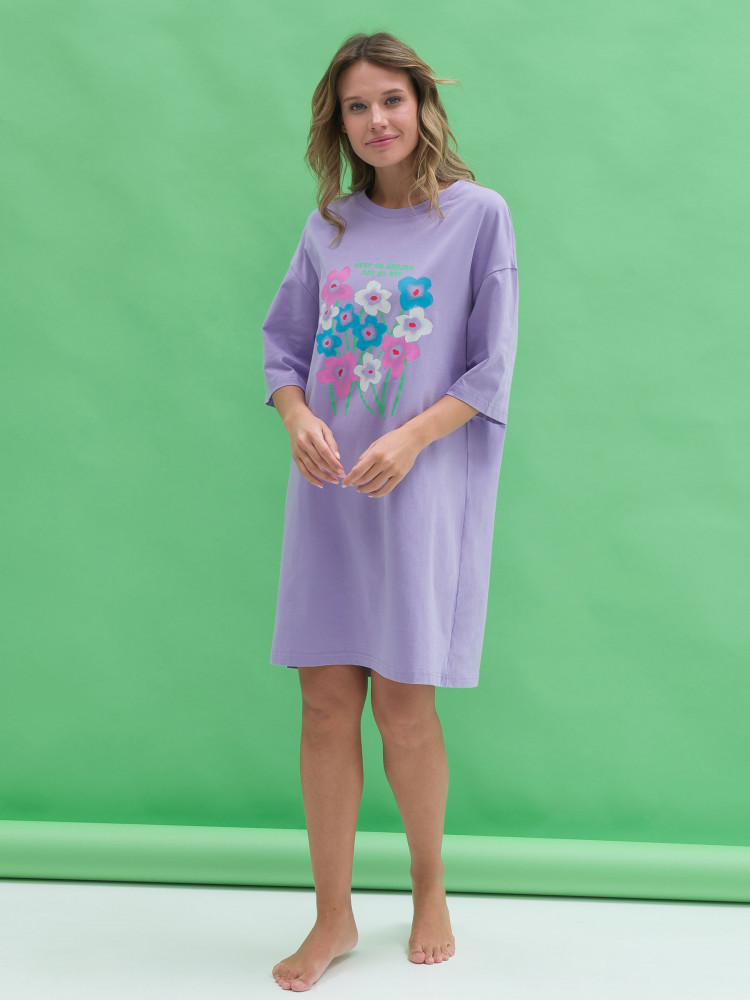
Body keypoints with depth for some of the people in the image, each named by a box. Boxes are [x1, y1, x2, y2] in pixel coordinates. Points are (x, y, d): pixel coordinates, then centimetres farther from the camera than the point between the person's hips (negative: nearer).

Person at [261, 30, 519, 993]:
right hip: (326, 491, 4)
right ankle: (333, 915, 17)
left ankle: (430, 892, 24)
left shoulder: (477, 214, 0)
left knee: (402, 702, -2)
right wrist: (298, 416, -8)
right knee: (326, 703, 3)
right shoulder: (328, 226, 11)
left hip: (423, 491, -3)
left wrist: (409, 440, -16)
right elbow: (282, 343, 13)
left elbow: (491, 370, -4)